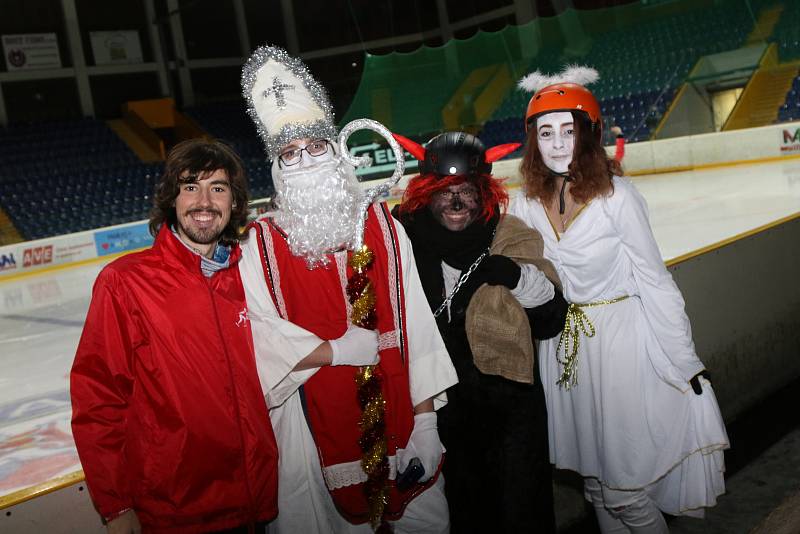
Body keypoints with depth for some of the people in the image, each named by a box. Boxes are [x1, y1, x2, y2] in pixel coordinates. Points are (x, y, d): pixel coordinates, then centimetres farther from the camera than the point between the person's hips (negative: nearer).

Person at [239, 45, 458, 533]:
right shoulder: (262, 244, -3)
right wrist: (338, 351, -12)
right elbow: (264, 338, -10)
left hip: (395, 412, 2)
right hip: (313, 423, -1)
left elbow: (414, 325, -1)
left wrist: (425, 417, -3)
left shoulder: (383, 227, 1)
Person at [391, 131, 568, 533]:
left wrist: (516, 274, -24)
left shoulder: (512, 238, -10)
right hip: (443, 401, 3)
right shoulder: (406, 237, -5)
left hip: (509, 398, -2)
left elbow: (551, 320, -11)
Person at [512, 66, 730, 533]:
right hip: (564, 348, 5)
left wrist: (687, 364, -11)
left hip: (620, 342, -4)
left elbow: (655, 281, -13)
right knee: (595, 477, 19)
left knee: (624, 488, 4)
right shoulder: (527, 205, -3)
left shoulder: (616, 196, -16)